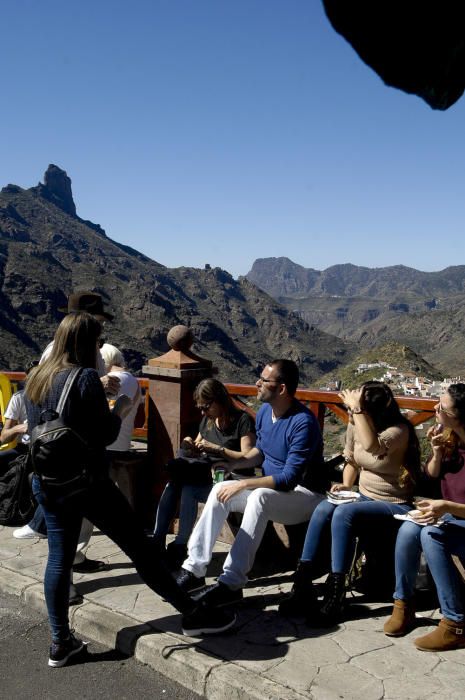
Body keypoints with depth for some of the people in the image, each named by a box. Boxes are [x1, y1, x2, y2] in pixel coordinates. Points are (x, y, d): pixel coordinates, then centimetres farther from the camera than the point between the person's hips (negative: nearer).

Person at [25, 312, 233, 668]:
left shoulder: (35, 379, 7)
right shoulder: (85, 377, -16)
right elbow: (105, 435, -17)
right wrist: (120, 409, 0)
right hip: (86, 482, -7)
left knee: (59, 559, 15)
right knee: (140, 547, 2)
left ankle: (61, 642, 22)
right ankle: (193, 612, 13)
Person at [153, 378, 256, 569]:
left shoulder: (242, 420, -6)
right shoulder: (208, 420, 17)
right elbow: (198, 453, 25)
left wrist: (216, 448, -18)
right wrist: (191, 447, 1)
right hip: (206, 473, 7)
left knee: (188, 489, -32)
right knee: (172, 484, -24)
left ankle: (179, 547, -23)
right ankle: (157, 542, -22)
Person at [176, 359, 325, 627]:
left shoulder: (303, 422, -25)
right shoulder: (265, 411, 1)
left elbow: (289, 479, -28)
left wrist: (243, 484, -27)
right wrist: (233, 463, 0)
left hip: (304, 494, -8)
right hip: (270, 487, 8)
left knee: (259, 497, -36)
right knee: (220, 490, -13)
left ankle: (232, 583, -32)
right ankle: (194, 569, -10)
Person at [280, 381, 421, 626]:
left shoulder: (399, 430, -19)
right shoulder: (354, 426, 0)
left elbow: (372, 446, -41)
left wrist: (357, 408, -36)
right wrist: (345, 485, -1)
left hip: (395, 505, -6)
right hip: (364, 497, 6)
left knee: (343, 514, -31)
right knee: (323, 508, -23)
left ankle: (335, 594, -23)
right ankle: (302, 584, -20)